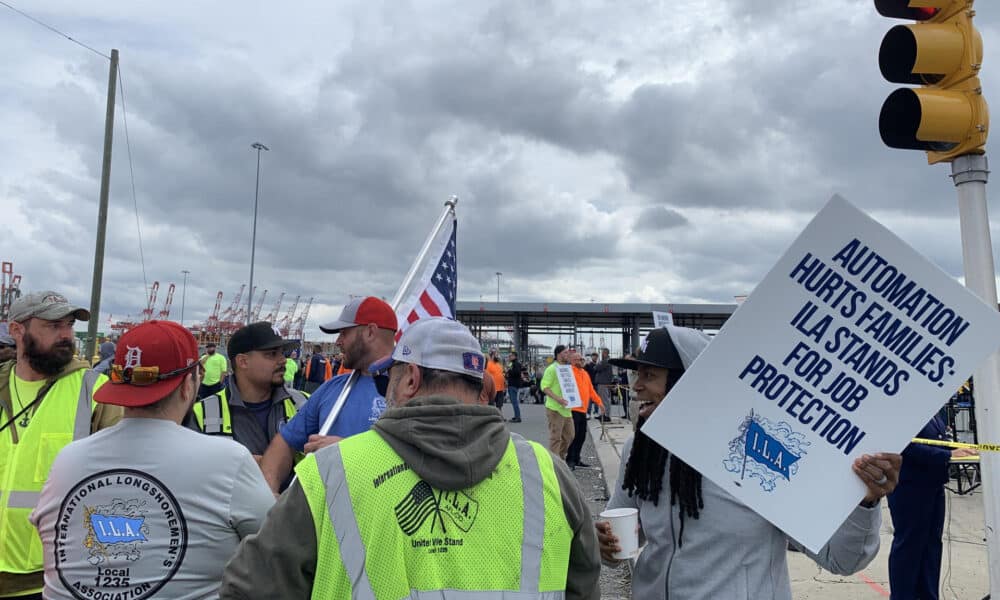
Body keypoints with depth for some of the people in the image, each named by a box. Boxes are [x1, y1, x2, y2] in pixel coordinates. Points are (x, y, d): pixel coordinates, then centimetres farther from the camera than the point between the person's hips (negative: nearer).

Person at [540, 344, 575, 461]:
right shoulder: (552, 369, -10)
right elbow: (544, 387, -16)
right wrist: (557, 398, -27)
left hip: (566, 408, 8)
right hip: (555, 408, -8)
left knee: (569, 436, 15)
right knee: (555, 437, -3)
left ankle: (561, 459, 30)